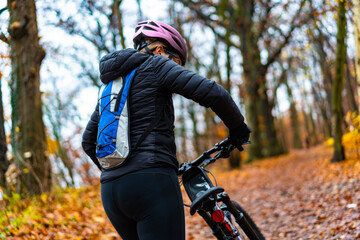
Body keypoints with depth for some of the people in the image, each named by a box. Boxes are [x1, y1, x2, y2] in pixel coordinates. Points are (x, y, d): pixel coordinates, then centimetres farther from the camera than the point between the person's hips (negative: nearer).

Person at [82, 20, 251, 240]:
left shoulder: (110, 84, 25)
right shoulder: (156, 65, 3)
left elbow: (89, 142, 30)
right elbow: (213, 93, -8)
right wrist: (238, 129, 7)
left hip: (110, 193, 8)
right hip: (152, 183, -8)